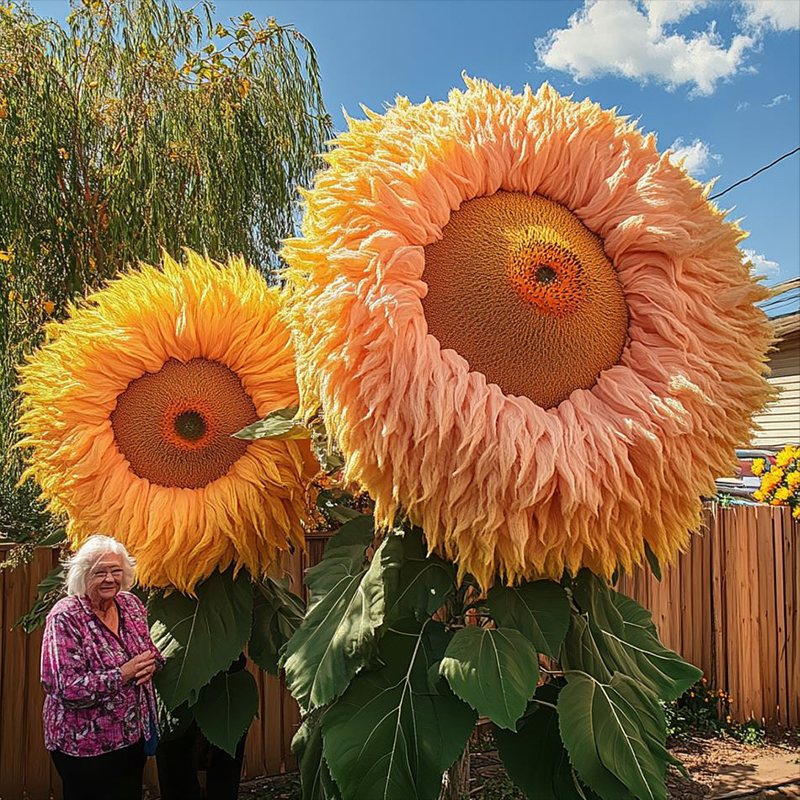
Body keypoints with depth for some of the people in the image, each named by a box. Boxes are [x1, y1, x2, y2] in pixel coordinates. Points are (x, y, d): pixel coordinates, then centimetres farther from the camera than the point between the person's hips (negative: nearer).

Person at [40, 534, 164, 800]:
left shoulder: (131, 604, 0)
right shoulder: (66, 617, -18)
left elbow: (150, 649, 14)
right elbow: (62, 687, -23)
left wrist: (151, 663, -9)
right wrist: (123, 675, -24)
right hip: (84, 746, -6)